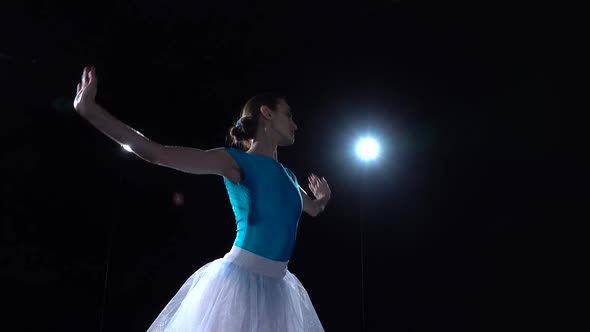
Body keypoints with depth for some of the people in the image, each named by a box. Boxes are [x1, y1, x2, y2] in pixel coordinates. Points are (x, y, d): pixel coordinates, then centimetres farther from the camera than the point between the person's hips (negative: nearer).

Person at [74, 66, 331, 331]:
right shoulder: (236, 161, -8)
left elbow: (312, 209, 37)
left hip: (276, 287, 8)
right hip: (240, 282, -7)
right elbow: (155, 153, -14)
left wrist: (323, 199, 20)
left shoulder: (287, 176, 13)